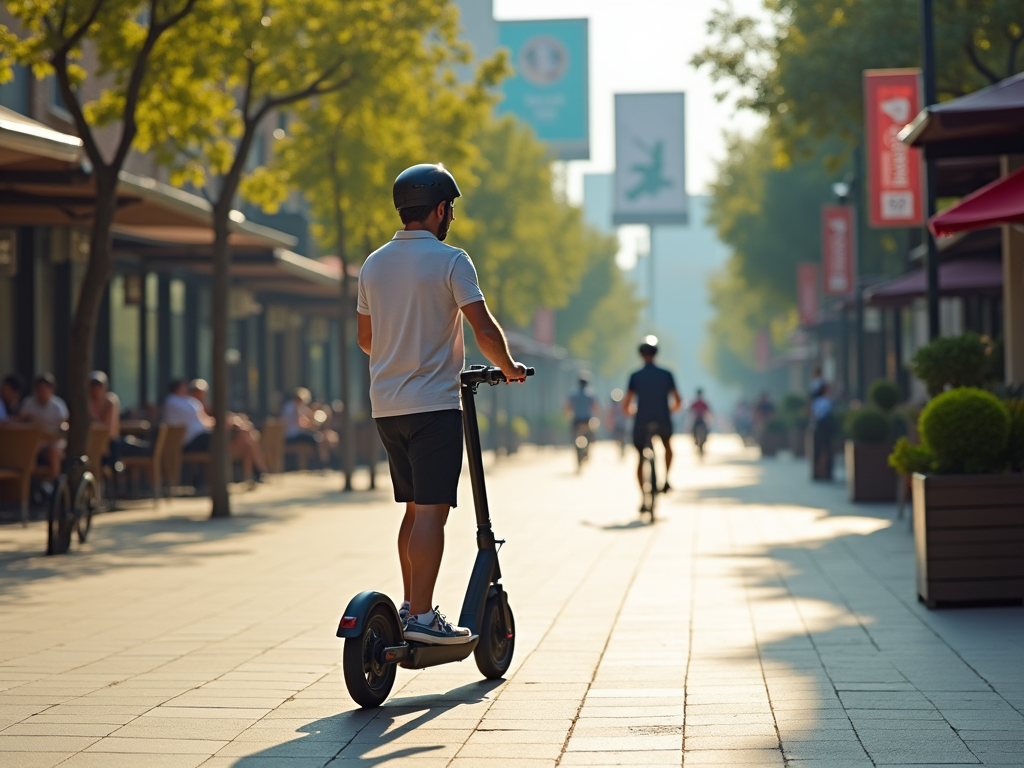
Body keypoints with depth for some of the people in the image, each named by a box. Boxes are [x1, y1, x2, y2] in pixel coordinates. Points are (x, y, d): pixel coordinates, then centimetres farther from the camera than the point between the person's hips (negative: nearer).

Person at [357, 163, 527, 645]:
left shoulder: (373, 265, 11)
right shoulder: (449, 260, -9)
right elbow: (485, 331, -13)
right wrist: (508, 367, 4)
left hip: (386, 405, 7)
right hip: (434, 404, -7)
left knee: (415, 509, 16)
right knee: (431, 510, -8)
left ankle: (410, 606, 19)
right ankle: (421, 617, -12)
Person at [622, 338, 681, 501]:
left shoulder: (635, 376, -2)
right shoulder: (667, 375, 2)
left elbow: (626, 405, -4)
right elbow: (678, 402, 4)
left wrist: (628, 411, 18)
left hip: (642, 422, -1)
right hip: (663, 421, 1)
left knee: (641, 459, 11)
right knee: (667, 445, 32)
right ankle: (666, 480, 16)